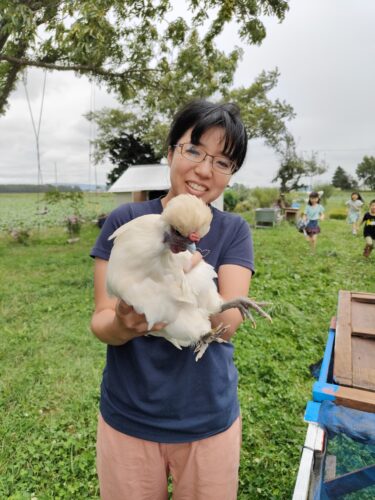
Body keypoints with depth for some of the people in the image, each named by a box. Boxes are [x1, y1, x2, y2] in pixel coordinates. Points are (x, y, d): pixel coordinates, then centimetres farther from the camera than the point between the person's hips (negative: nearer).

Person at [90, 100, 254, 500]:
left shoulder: (233, 231, -8)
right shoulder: (125, 220, -9)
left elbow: (228, 322, -20)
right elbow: (100, 322, -10)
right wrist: (123, 324, -34)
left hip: (209, 418, 1)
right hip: (127, 418, 0)